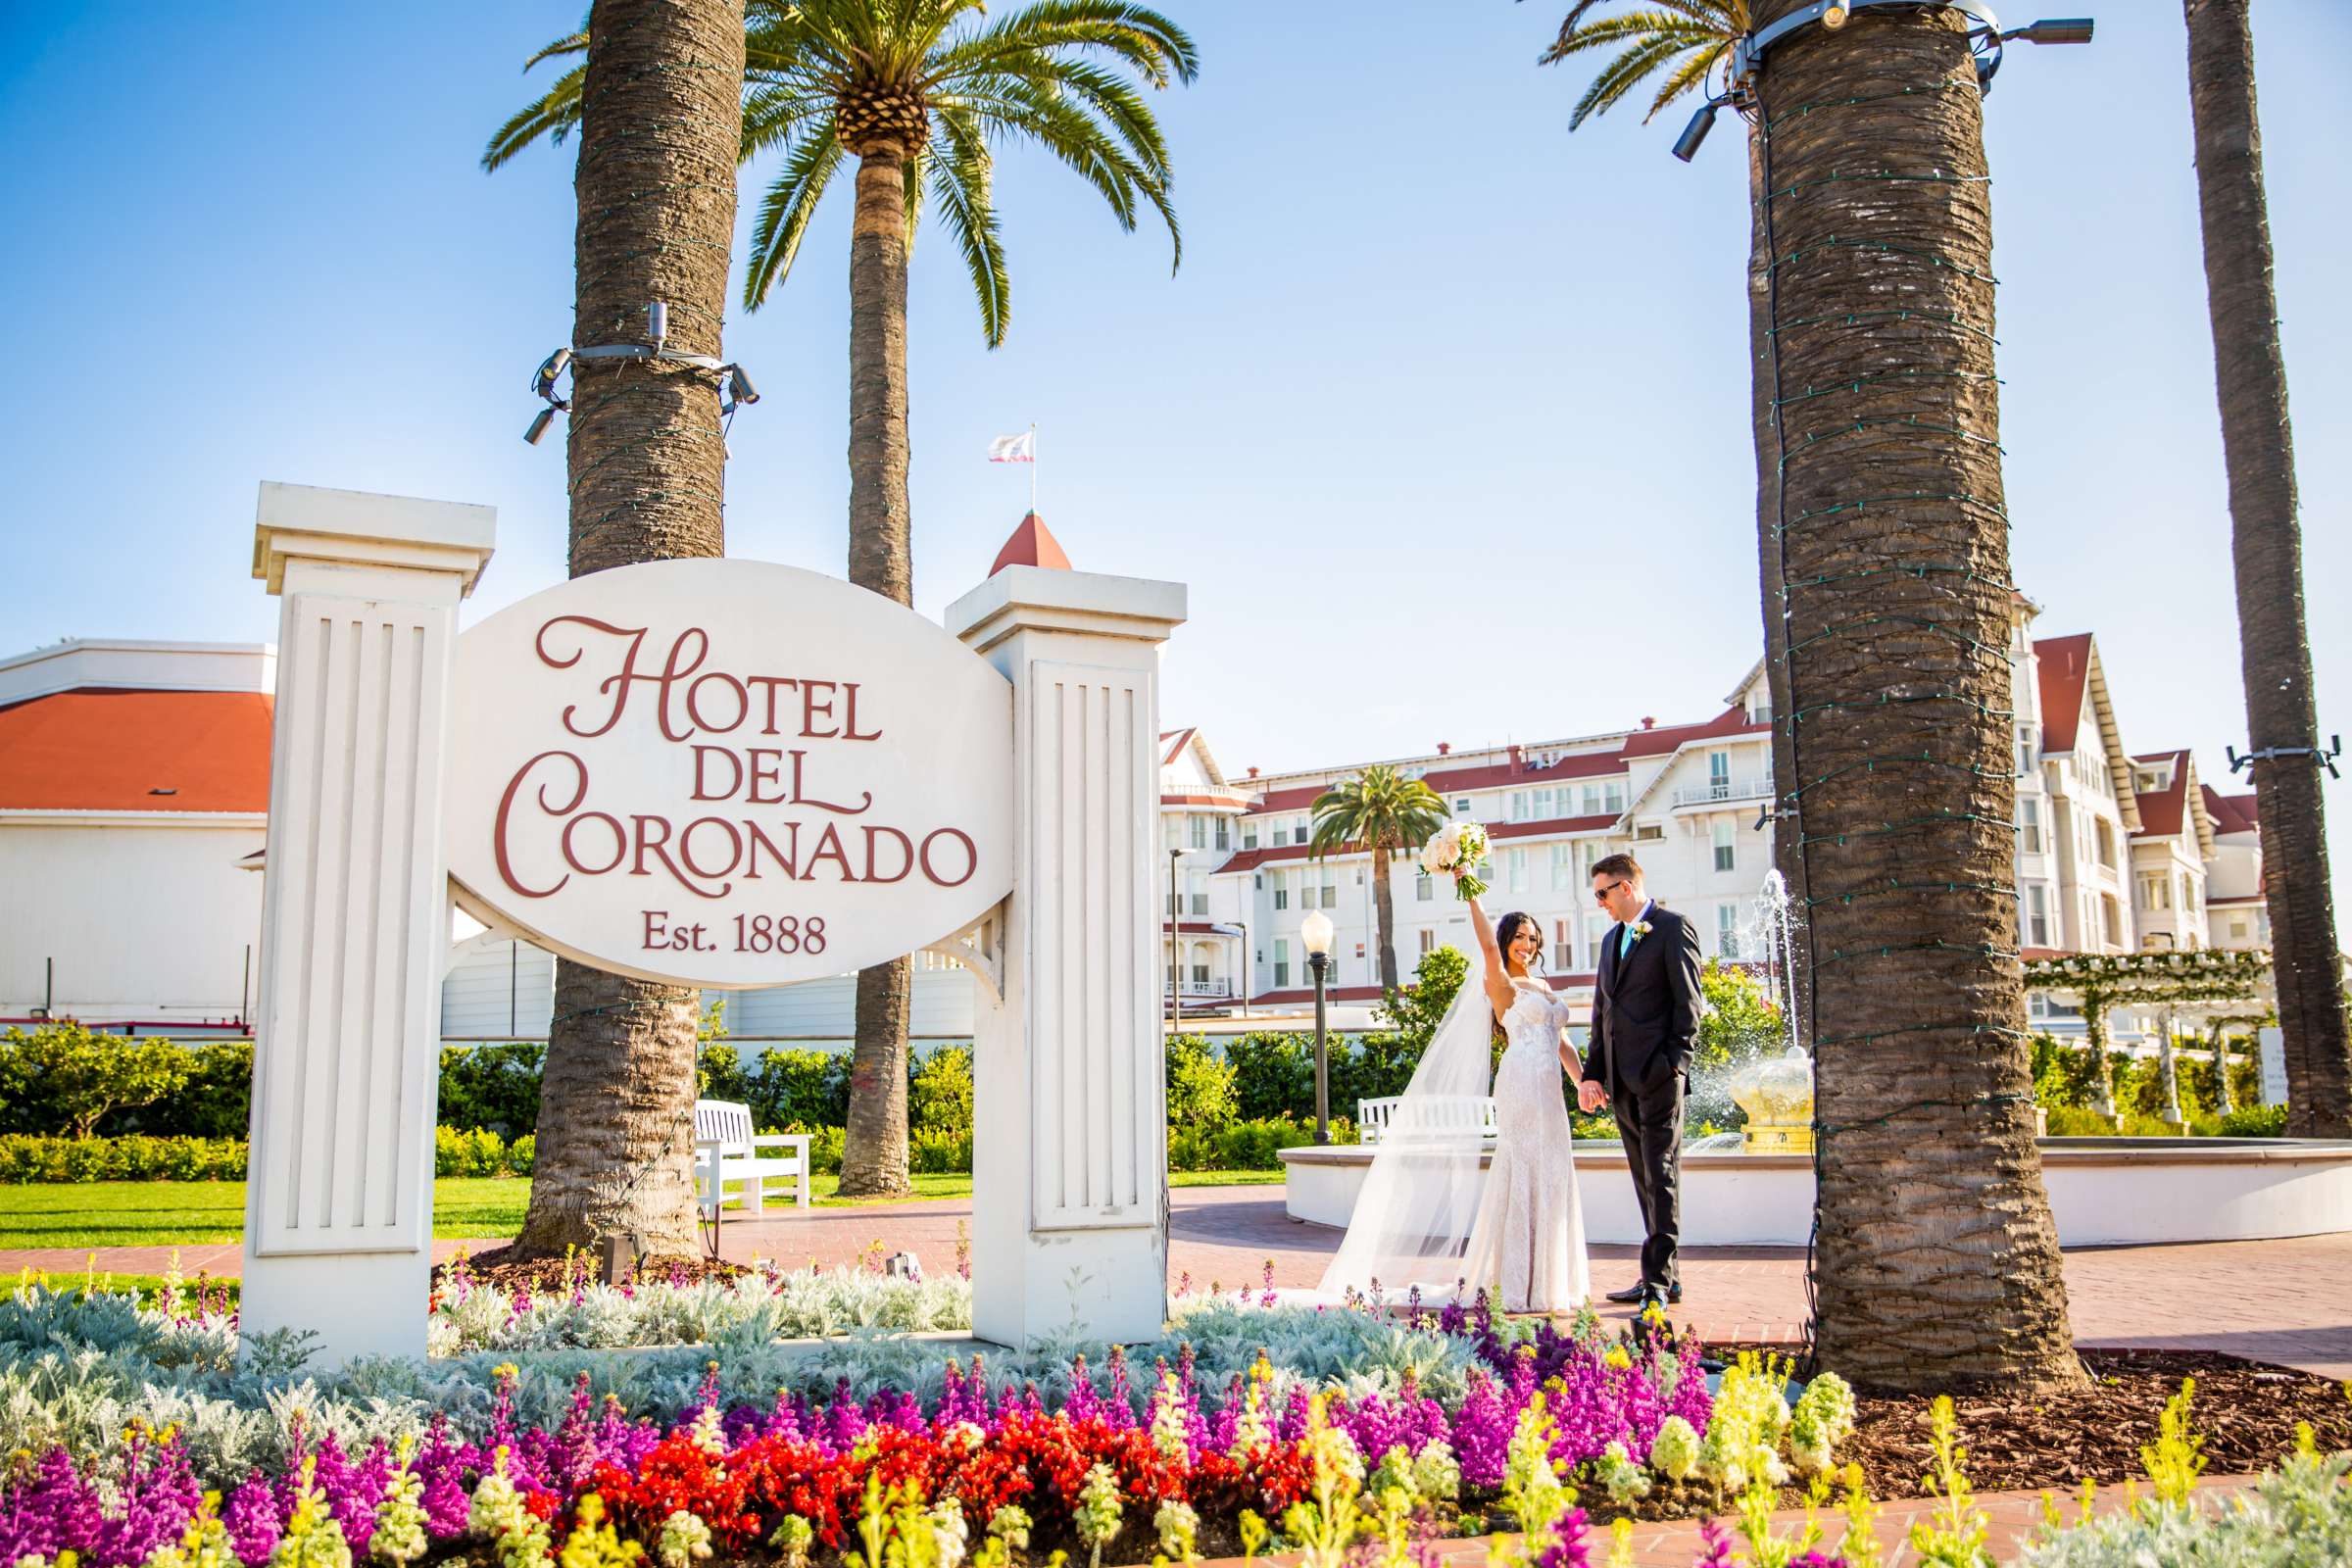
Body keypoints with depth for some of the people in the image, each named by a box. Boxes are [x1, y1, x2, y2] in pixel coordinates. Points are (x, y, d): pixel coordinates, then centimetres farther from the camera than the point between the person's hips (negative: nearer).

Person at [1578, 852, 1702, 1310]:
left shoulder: (1672, 928, -3)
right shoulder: (1612, 939, 21)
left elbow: (1687, 1001, -9)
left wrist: (1676, 1061, -16)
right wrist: (1592, 1073, 15)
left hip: (1658, 1072, -8)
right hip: (1621, 1077, 8)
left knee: (1661, 1174, -9)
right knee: (1646, 1178, 9)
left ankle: (1658, 1280, -10)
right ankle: (1664, 1276, 14)